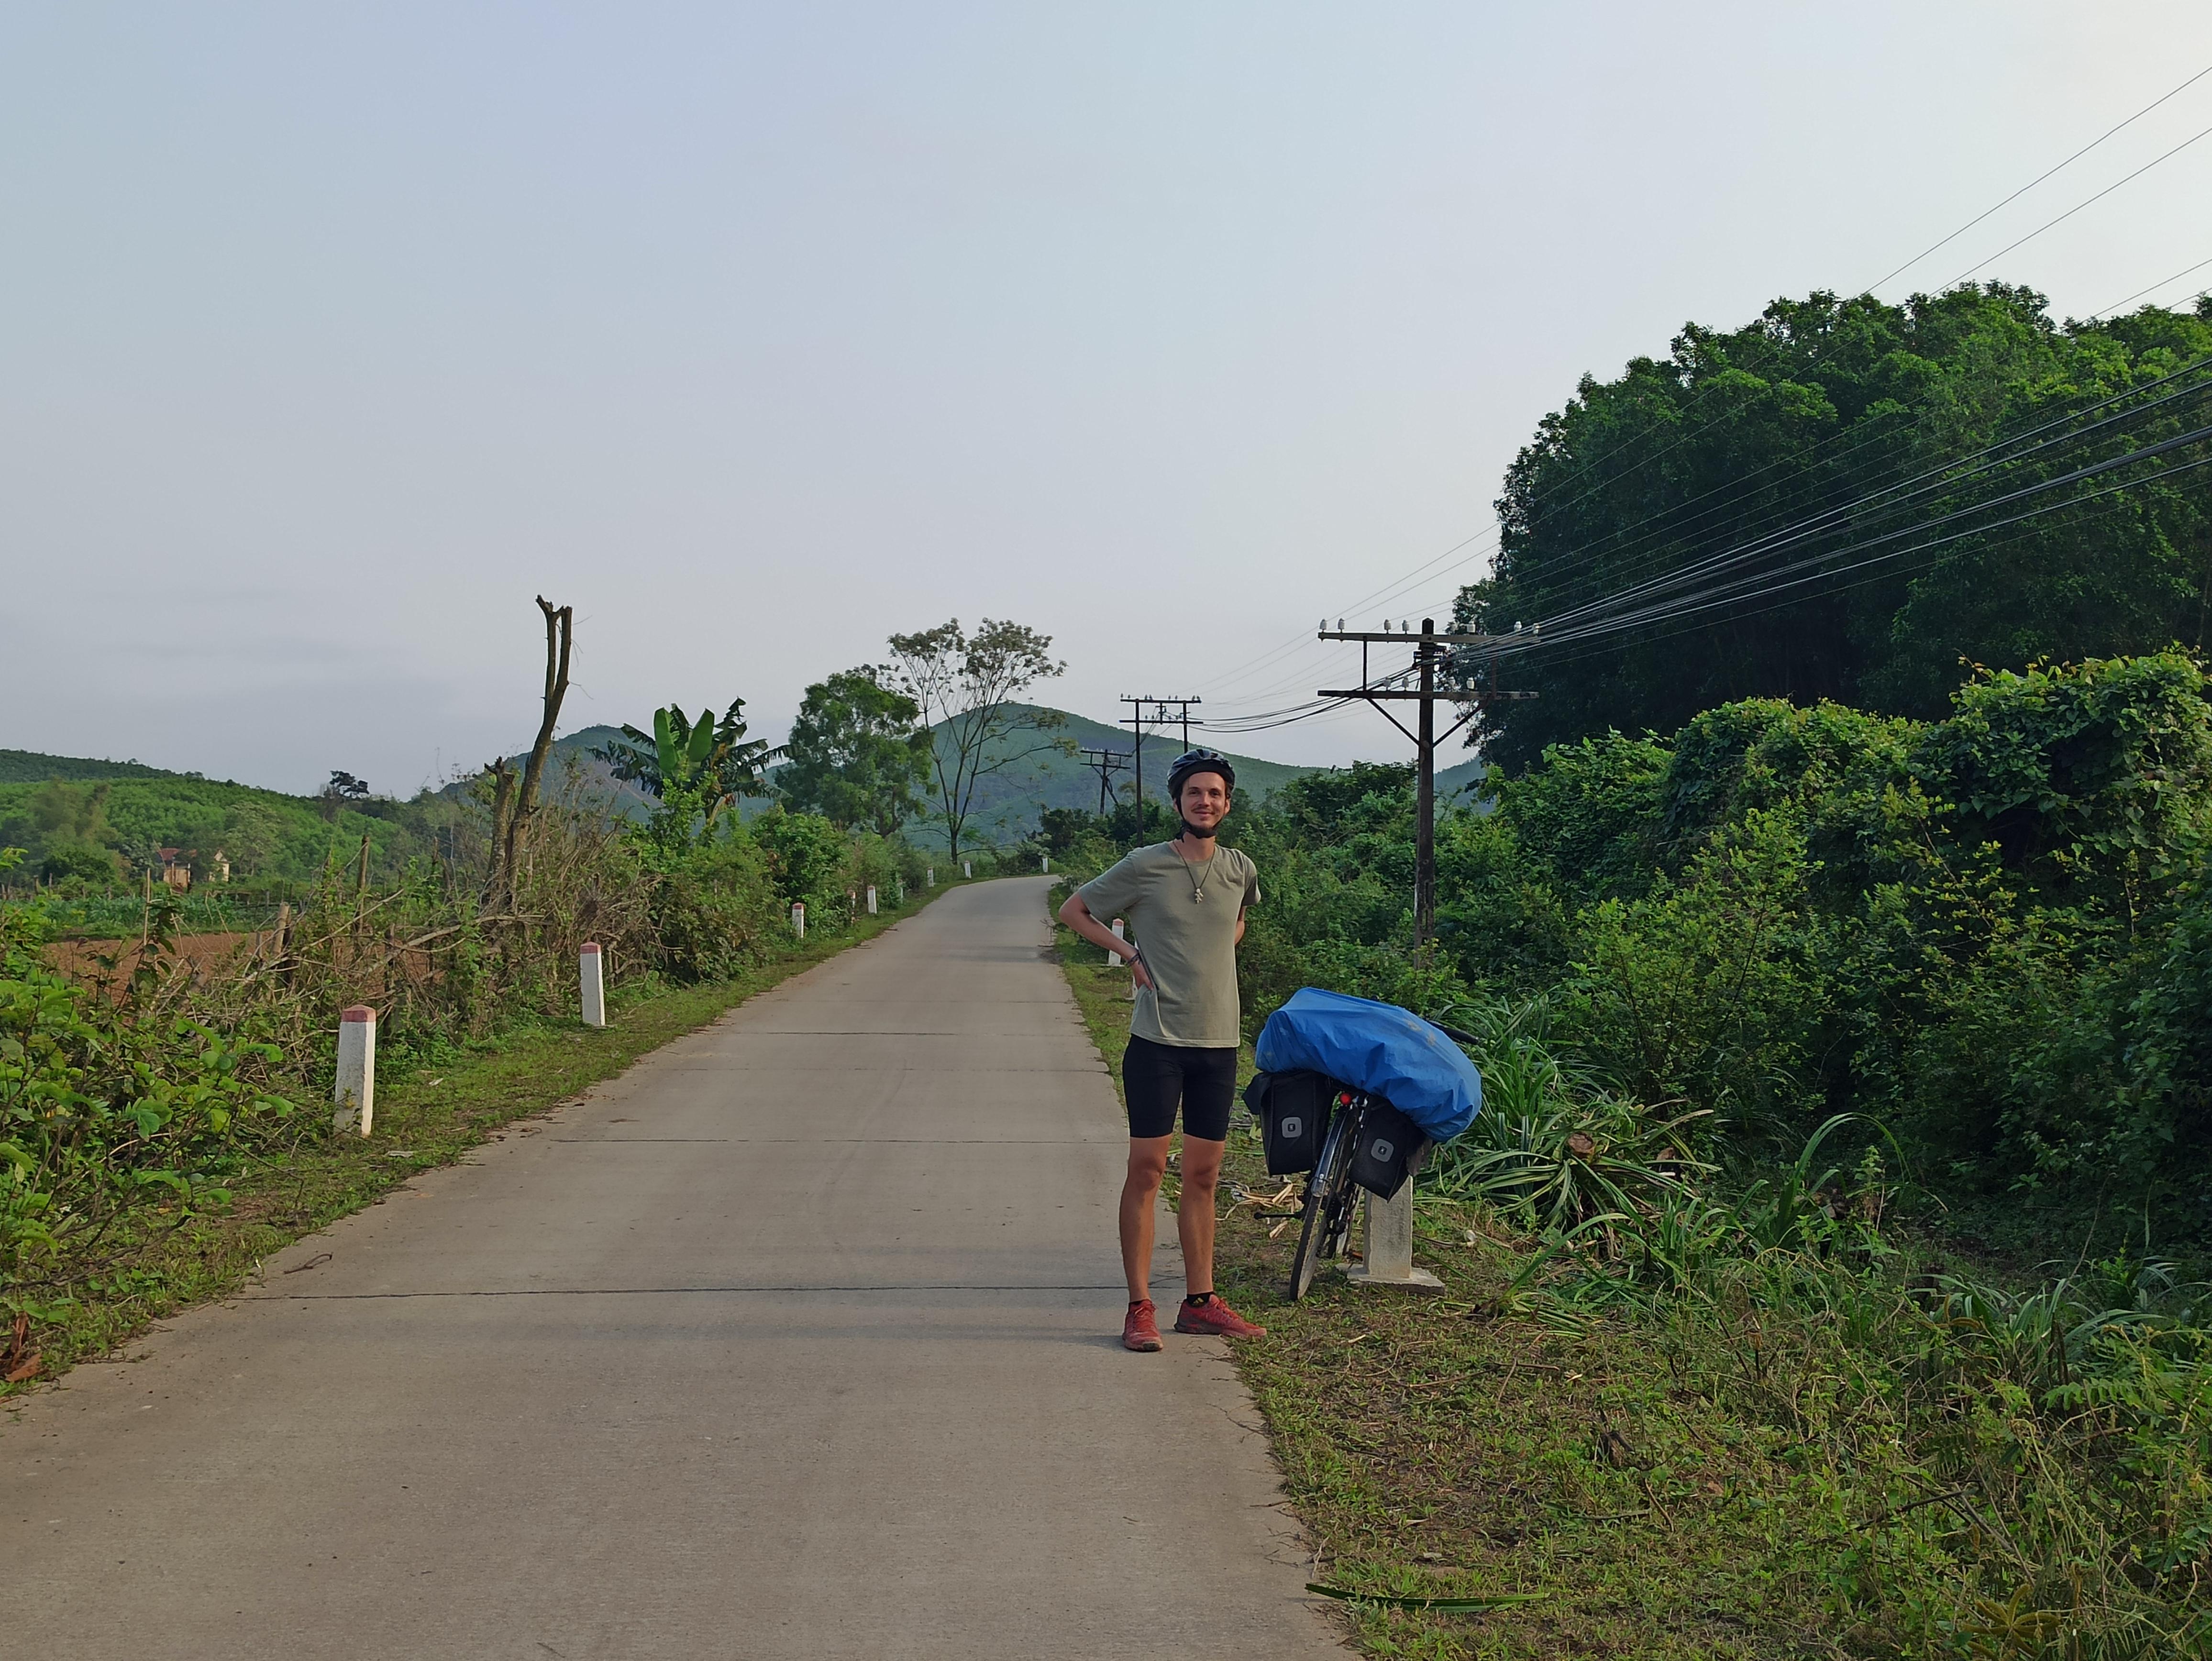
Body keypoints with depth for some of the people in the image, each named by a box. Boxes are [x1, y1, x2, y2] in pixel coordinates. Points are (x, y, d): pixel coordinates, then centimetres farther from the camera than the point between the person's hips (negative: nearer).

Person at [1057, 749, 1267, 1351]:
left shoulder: (1241, 870, 7)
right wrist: (1130, 952, -3)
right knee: (1147, 1169, -3)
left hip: (1219, 1044, 4)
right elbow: (1073, 909, 6)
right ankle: (1140, 1307, 2)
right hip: (1158, 1041, -4)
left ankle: (1200, 1302, 18)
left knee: (1203, 1176, 9)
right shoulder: (1145, 866, -5)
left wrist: (1216, 957, 12)